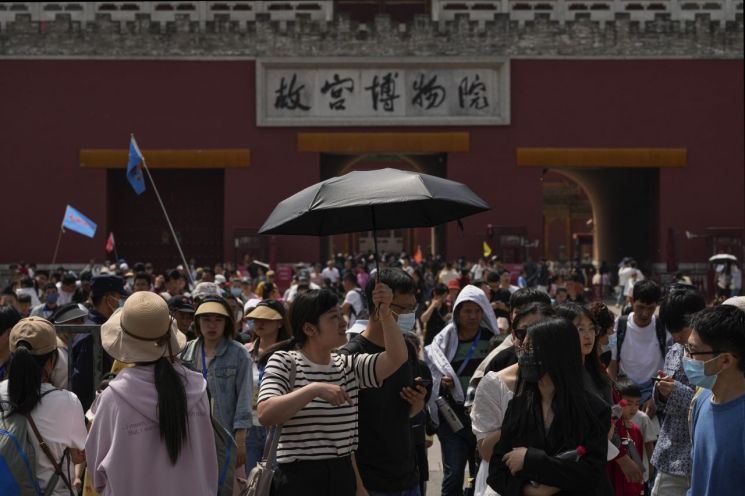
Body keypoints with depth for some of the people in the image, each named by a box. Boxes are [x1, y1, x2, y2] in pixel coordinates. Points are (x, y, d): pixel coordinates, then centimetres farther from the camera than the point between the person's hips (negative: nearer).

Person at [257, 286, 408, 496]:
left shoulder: (349, 366, 9)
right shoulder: (284, 362, -6)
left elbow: (396, 359, -4)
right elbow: (265, 414, -20)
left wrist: (386, 313, -16)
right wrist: (314, 389, -27)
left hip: (343, 477, 5)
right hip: (298, 478, -5)